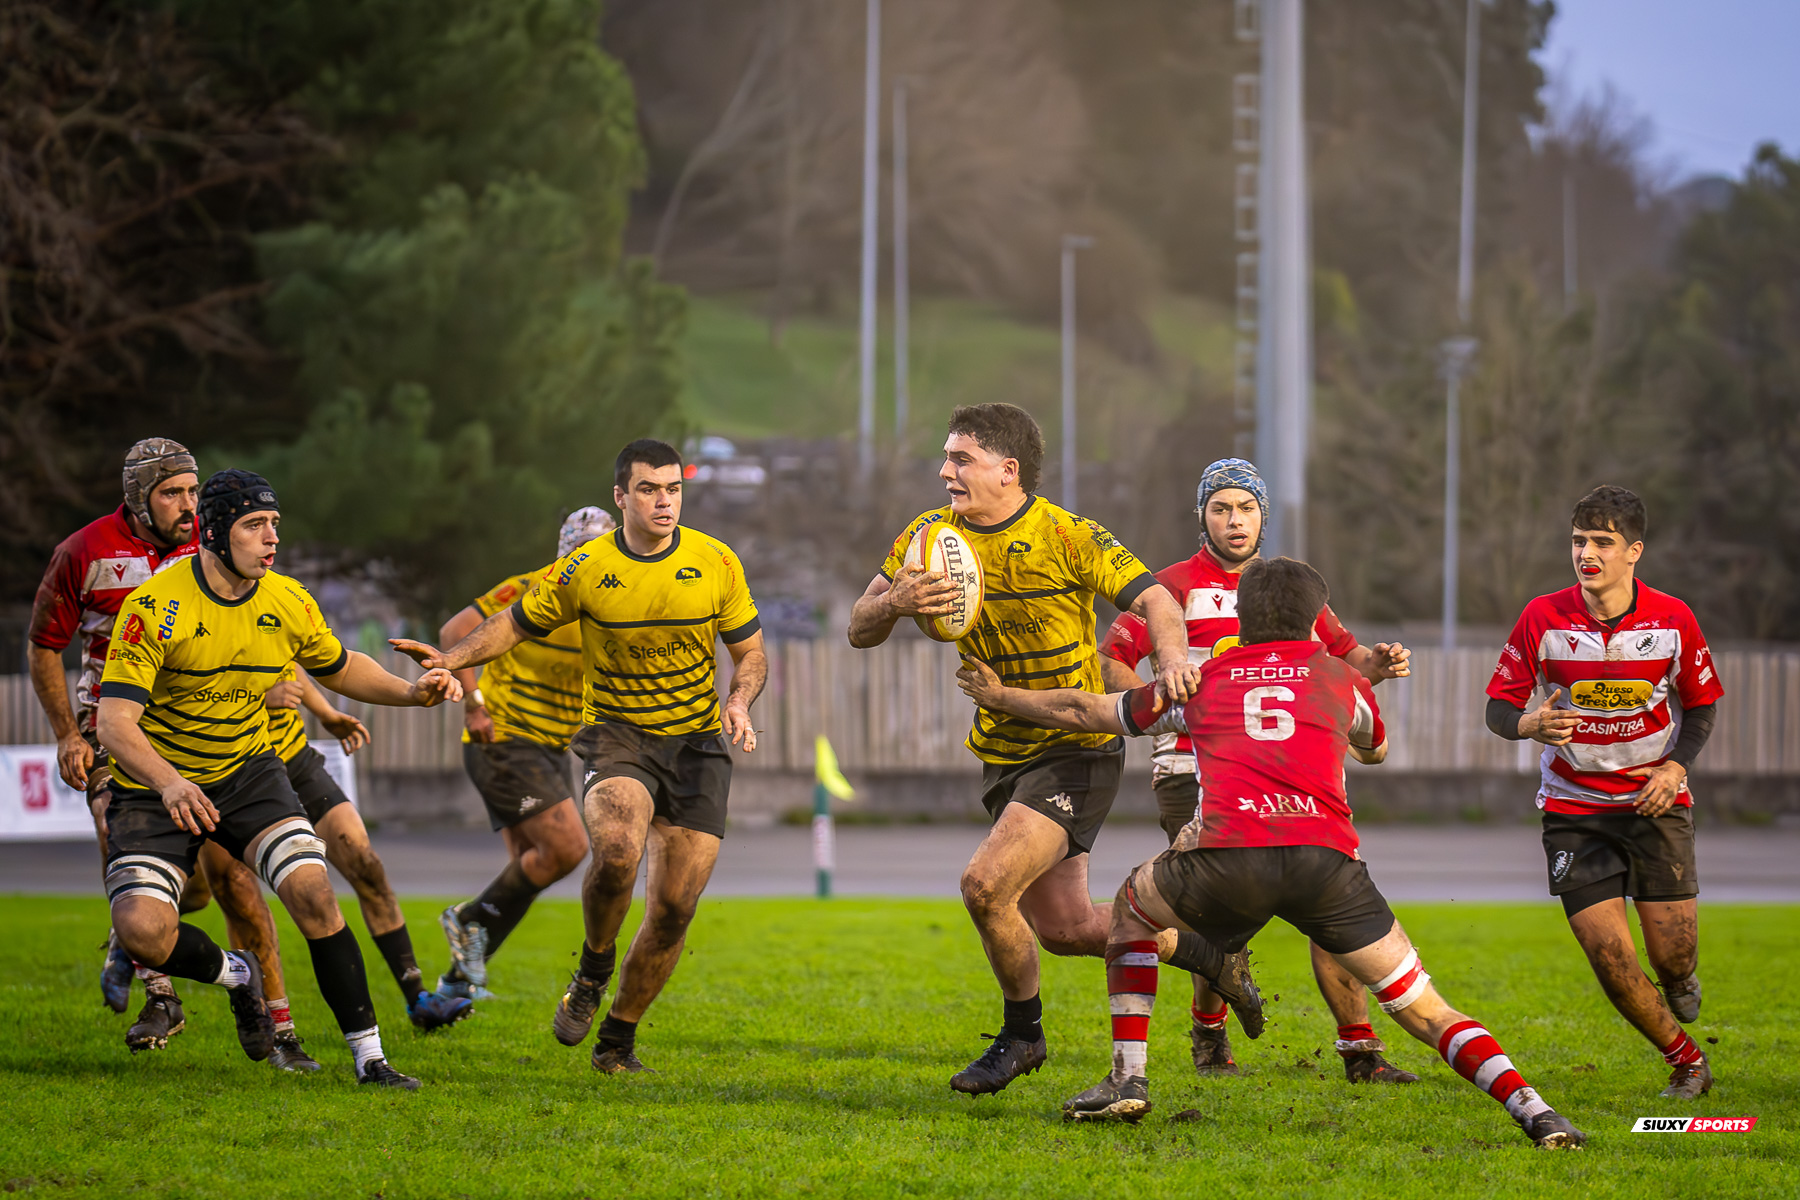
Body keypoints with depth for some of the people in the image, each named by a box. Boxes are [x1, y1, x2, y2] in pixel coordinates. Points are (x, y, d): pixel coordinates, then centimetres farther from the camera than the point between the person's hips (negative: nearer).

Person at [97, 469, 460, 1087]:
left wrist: (410, 691, -3)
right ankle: (237, 975, 11)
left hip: (247, 770, 3)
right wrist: (169, 784, -44)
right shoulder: (155, 606, -21)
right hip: (155, 783, -3)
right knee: (141, 931, -22)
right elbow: (115, 721, -26)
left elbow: (339, 666, 16)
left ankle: (369, 1055, -10)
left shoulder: (286, 601, -4)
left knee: (312, 892, -19)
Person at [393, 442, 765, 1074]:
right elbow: (516, 622, 7)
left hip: (697, 743, 2)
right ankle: (593, 971, -3)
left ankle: (618, 1038, 17)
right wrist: (452, 658, -9)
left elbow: (750, 650, 8)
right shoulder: (585, 569, -5)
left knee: (674, 907, -5)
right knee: (616, 850, -33)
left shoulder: (716, 563, -2)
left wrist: (738, 703, -12)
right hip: (615, 734, -2)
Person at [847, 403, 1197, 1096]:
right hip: (1003, 752, 7)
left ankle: (1021, 1034, 1)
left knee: (986, 884, -23)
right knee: (1063, 928, 10)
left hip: (1078, 749, -7)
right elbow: (860, 630, 1)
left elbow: (1154, 601, -16)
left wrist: (1173, 662, -37)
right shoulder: (931, 536, 1)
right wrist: (892, 605, -22)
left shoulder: (1067, 537, -14)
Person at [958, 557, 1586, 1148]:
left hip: (1226, 854, 0)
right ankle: (1533, 1111, -13)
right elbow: (1374, 749, 48)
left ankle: (1129, 1078, 21)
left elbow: (1082, 711, 37)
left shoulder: (1201, 681, 25)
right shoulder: (1339, 677, 25)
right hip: (1327, 857, 0)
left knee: (1132, 908, 31)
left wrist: (1001, 695, 54)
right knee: (1423, 1010, 7)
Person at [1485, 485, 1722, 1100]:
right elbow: (1498, 705, -4)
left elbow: (1702, 704, 6)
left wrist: (1675, 767, -11)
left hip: (1655, 802, 0)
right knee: (1610, 958, -10)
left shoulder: (1672, 619, -8)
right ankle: (1686, 1060, 15)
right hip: (1573, 809, 0)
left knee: (1673, 957, -5)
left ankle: (1681, 982, 35)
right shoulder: (1543, 618, -10)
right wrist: (1529, 723, -28)